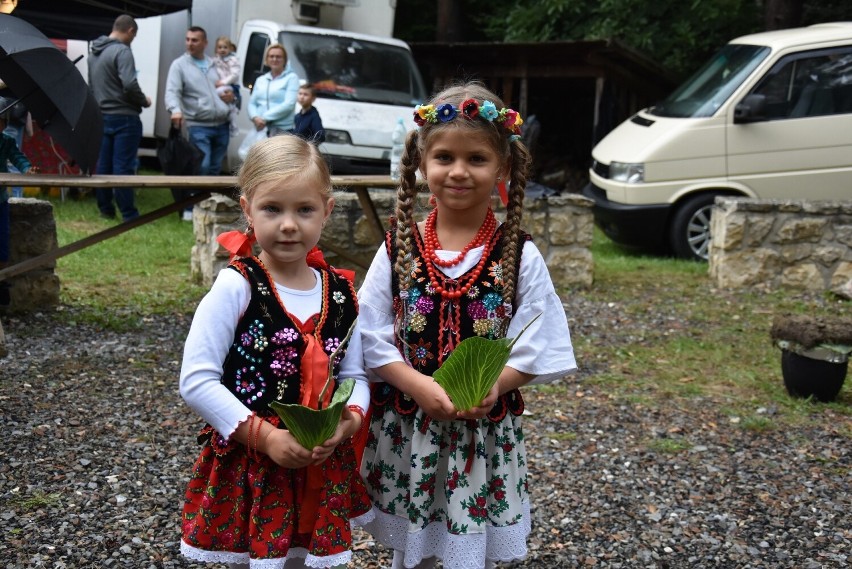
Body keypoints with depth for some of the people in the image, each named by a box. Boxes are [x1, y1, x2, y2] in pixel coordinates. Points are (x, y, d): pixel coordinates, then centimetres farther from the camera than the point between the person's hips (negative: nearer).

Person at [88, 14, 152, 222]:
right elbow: (129, 85, -21)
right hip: (124, 117, -8)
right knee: (123, 167, -6)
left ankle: (105, 208, 20)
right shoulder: (122, 51, -14)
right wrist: (144, 101, -5)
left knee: (103, 165, 12)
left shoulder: (94, 53, 12)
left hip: (101, 116, 8)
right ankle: (129, 214, -2)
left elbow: (92, 85, 17)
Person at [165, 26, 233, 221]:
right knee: (202, 167, -15)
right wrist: (175, 110, -34)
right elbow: (172, 92, -13)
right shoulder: (179, 65, -1)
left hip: (222, 125, 6)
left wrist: (230, 96, 3)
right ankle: (191, 208, -4)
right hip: (199, 126, -5)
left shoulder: (214, 64, 16)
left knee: (215, 168, 12)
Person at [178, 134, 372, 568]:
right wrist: (263, 435, -20)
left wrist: (350, 419, -14)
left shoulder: (341, 294, 1)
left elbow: (355, 374, 7)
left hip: (323, 470, 4)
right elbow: (196, 380, -15)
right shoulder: (236, 287, -13)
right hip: (246, 465, -4)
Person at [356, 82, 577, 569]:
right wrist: (421, 387, -19)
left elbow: (536, 349, -5)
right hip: (405, 427, 1)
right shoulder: (398, 249, -4)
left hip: (486, 431, -1)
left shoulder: (520, 256, -6)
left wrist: (492, 385, -22)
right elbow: (374, 340, -5)